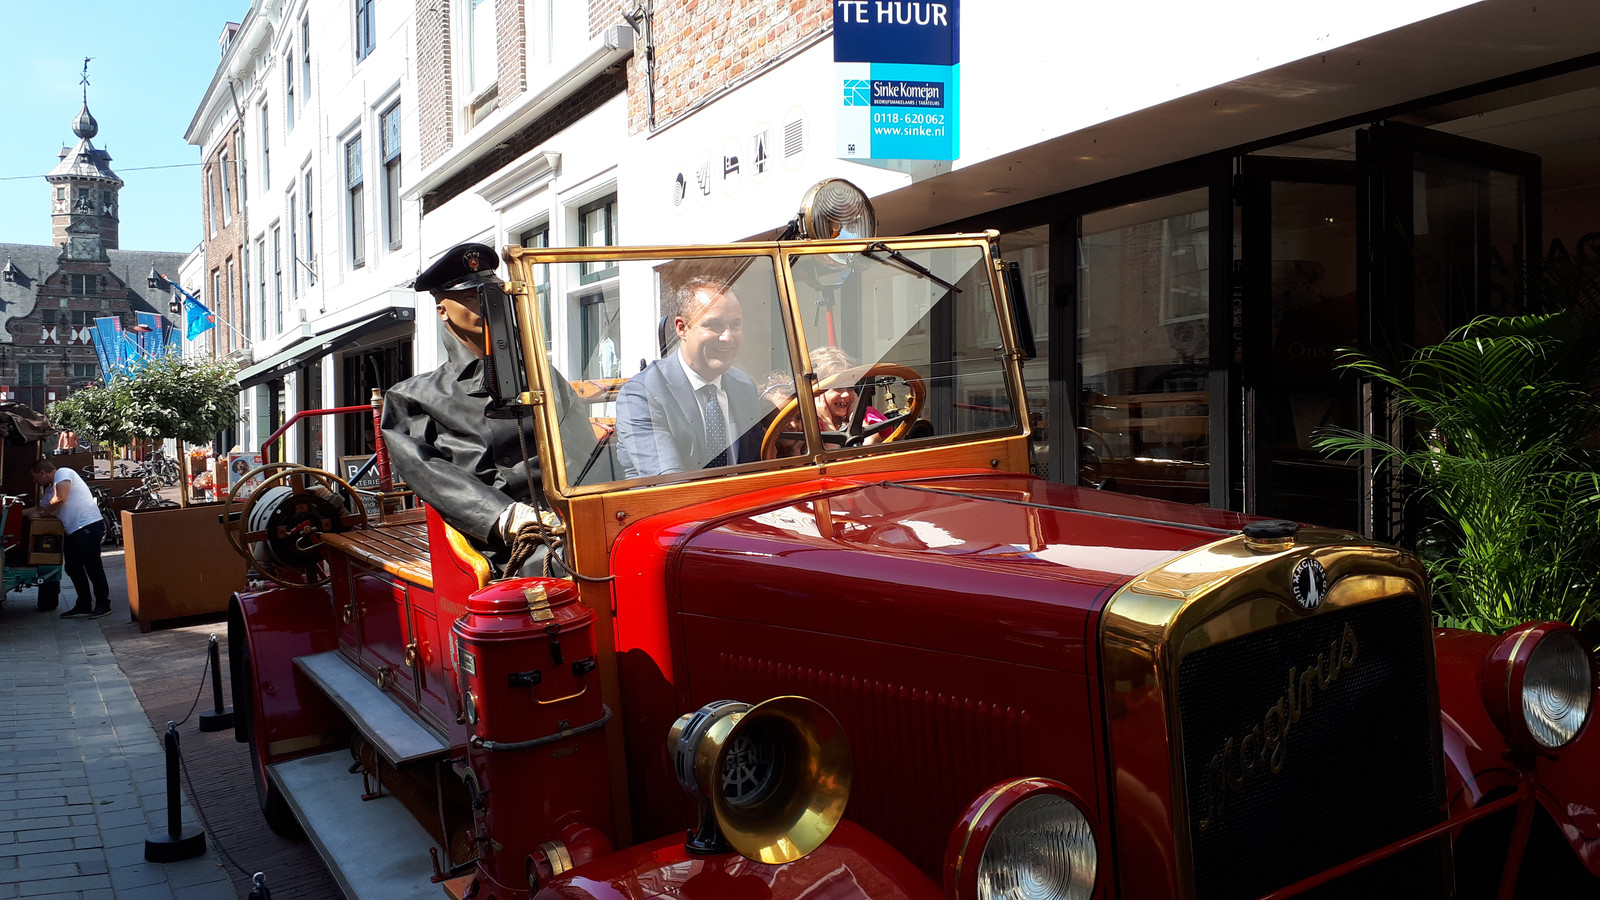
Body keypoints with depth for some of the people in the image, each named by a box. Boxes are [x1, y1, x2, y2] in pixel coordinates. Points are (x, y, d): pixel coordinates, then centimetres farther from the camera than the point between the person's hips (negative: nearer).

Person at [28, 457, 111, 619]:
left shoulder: (63, 473, -4)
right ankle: (83, 606, 16)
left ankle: (103, 605, -4)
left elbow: (60, 498, -17)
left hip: (88, 526, -11)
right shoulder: (51, 490, 25)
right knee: (72, 568, 11)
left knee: (92, 566, -9)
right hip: (74, 531, 11)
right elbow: (39, 508, 36)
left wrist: (41, 513, -2)